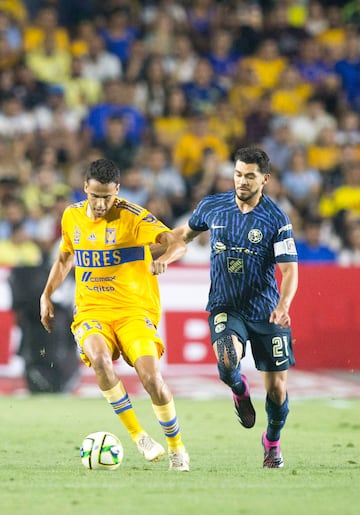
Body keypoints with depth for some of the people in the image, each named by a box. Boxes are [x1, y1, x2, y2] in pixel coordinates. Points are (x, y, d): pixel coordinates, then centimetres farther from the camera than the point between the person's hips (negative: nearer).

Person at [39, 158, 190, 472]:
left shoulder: (133, 216, -9)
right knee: (98, 357, -32)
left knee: (151, 377, -22)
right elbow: (65, 258, 26)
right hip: (91, 311, 3)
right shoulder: (72, 216, 7)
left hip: (134, 310, -3)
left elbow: (177, 244, -23)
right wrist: (47, 295, 17)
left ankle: (177, 448, 4)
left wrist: (163, 259, -45)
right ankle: (138, 435, -20)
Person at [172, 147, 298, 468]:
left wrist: (283, 306, -30)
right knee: (227, 361, -30)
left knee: (277, 386, 2)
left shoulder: (276, 219, -10)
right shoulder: (212, 207, -1)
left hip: (266, 311, -1)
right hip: (225, 306, 1)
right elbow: (186, 232, 20)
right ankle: (239, 390, 8)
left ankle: (273, 442, 32)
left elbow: (289, 269, -14)